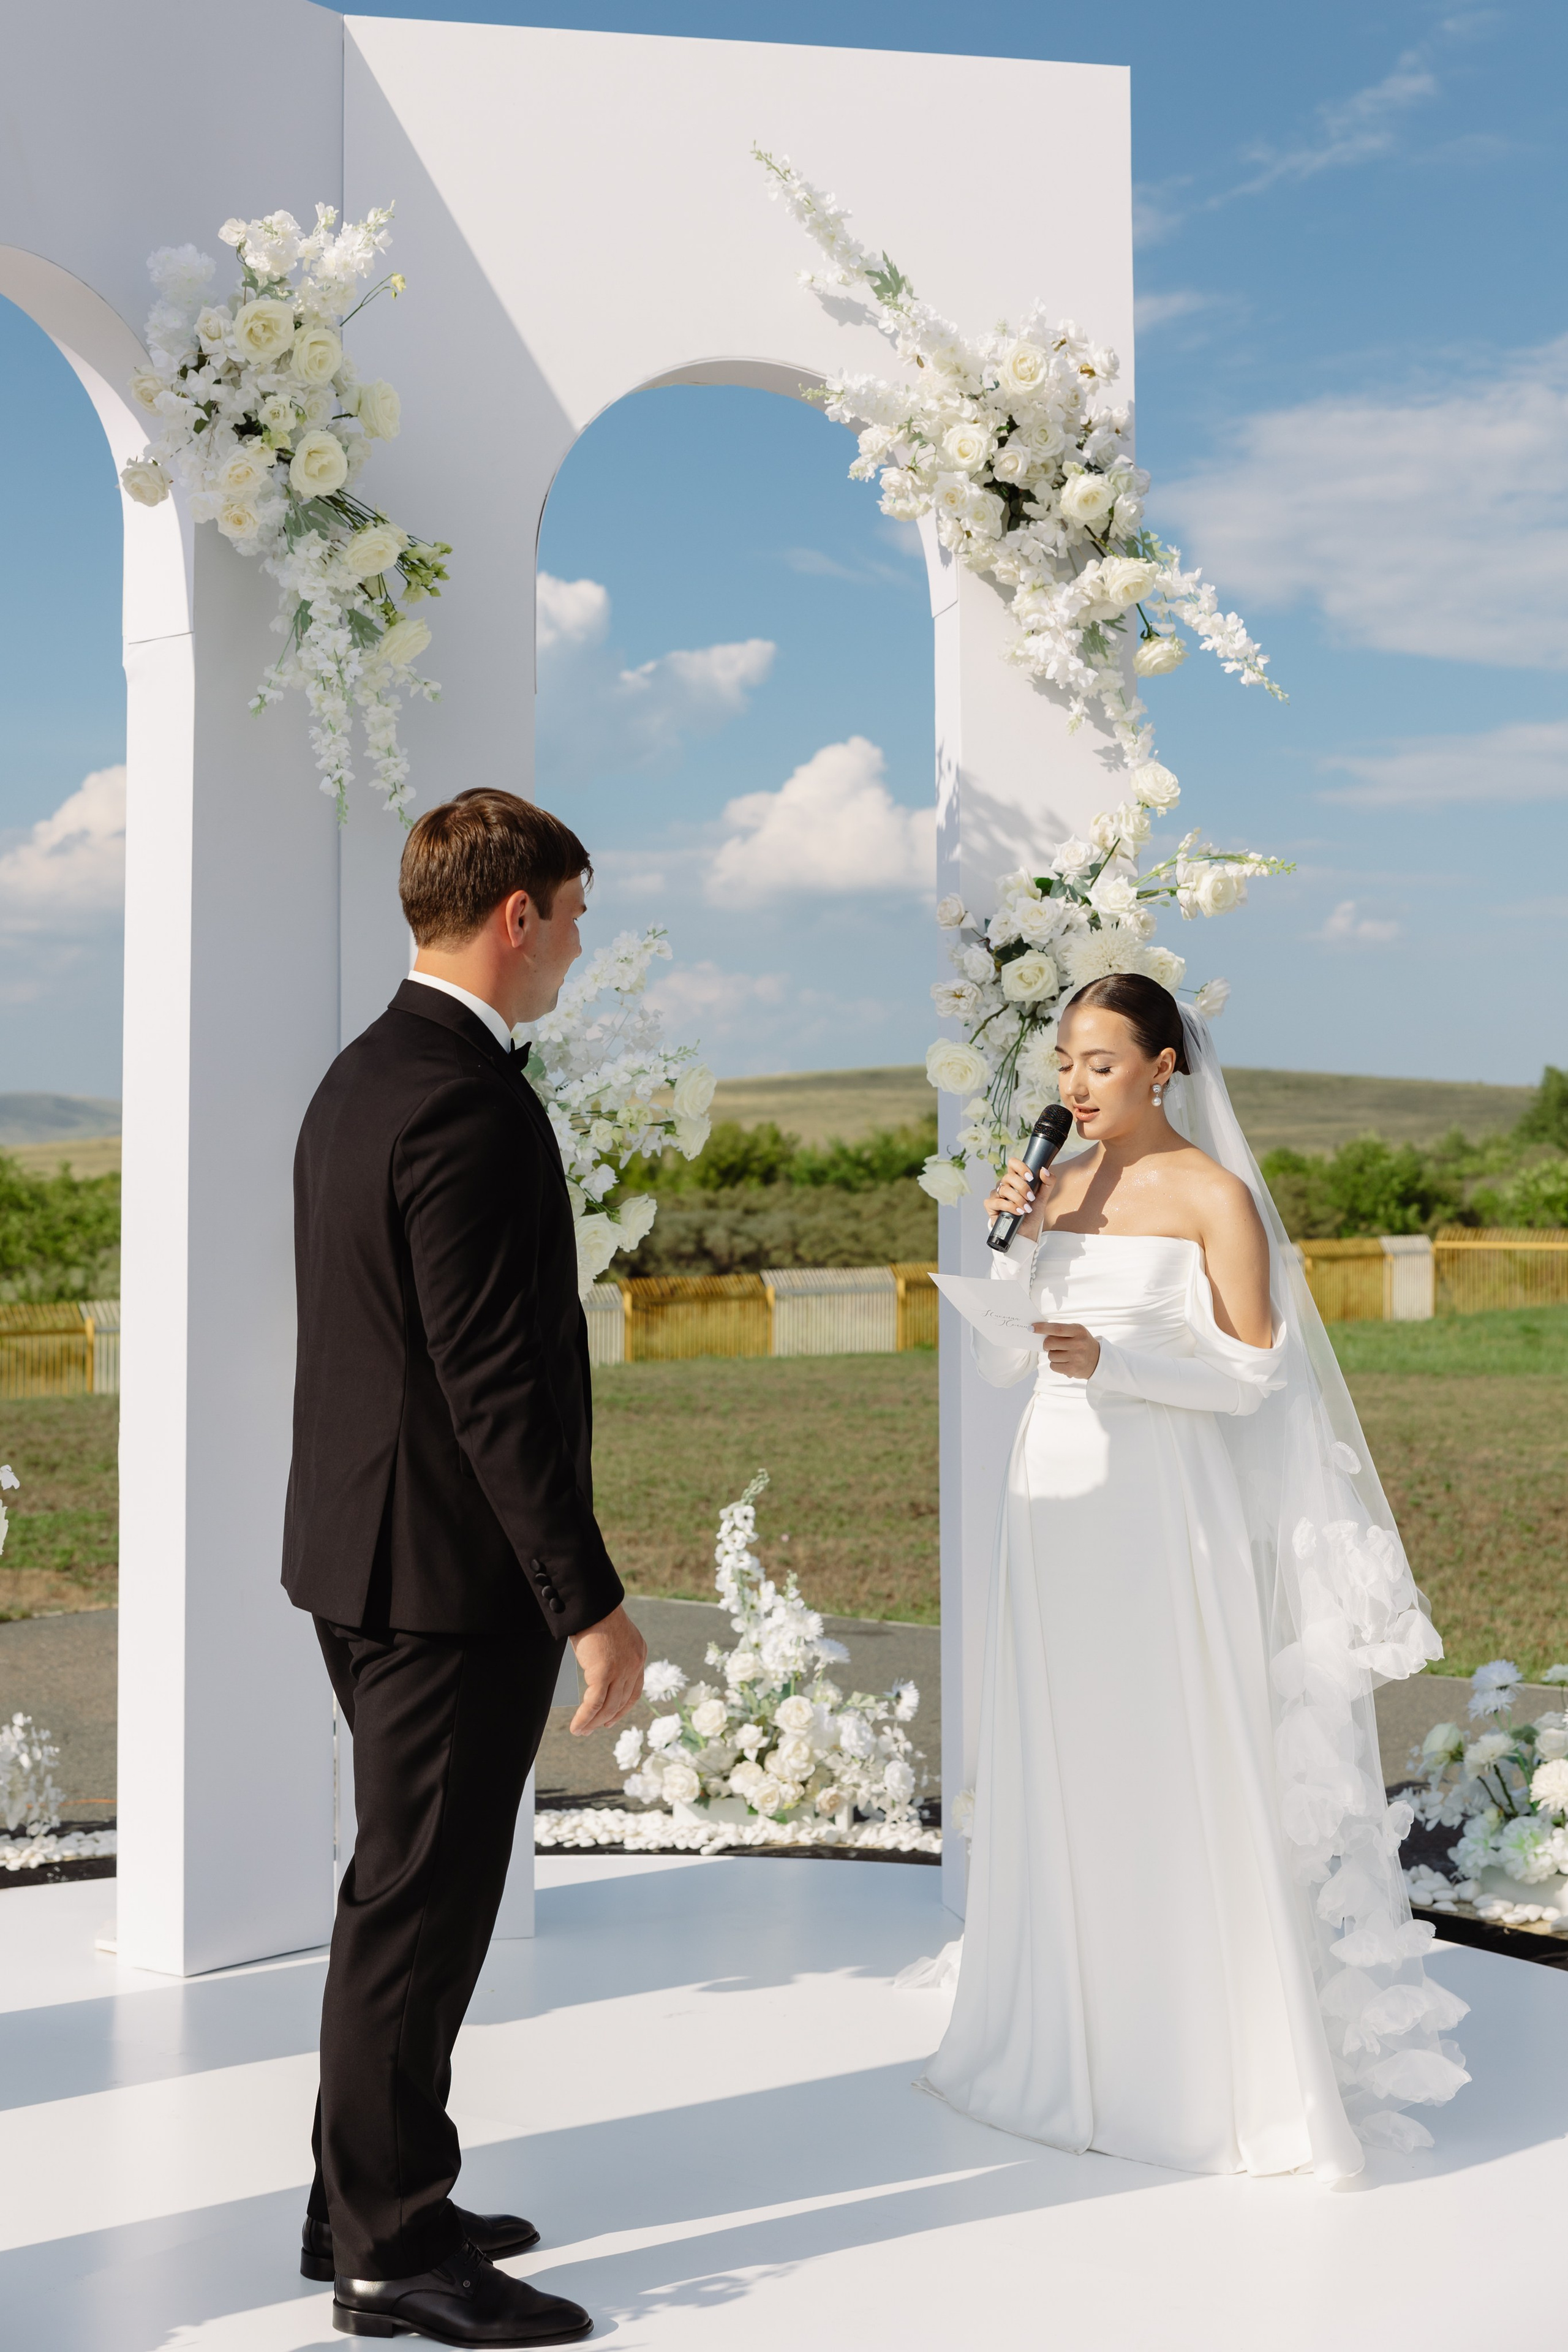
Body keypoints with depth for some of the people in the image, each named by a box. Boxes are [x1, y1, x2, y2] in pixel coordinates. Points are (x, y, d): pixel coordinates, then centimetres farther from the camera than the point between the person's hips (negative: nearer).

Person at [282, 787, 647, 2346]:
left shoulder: (361, 1076, 11)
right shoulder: (469, 1105, -20)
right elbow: (497, 1383, -24)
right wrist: (591, 1604, -20)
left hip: (361, 1555, 10)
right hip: (453, 1572, -10)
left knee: (400, 1889, 19)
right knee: (421, 1907, 1)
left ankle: (366, 2201, 32)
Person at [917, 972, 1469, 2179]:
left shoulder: (1213, 1195, -6)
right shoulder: (1056, 1185, 9)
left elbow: (1252, 1368, -9)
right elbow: (1003, 1365, 7)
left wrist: (1111, 1360, -21)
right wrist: (1018, 1242, -7)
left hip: (1165, 1506, -5)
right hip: (1058, 1500, 5)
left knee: (1175, 1777, -2)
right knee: (1060, 1775, 10)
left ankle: (1205, 2069, 11)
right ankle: (1066, 2042, 24)